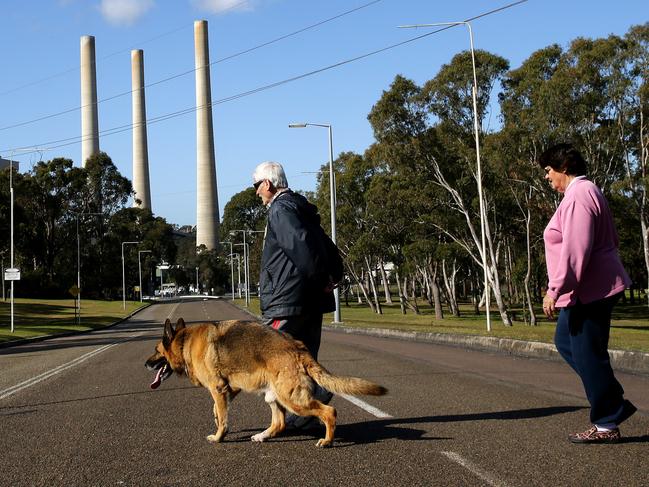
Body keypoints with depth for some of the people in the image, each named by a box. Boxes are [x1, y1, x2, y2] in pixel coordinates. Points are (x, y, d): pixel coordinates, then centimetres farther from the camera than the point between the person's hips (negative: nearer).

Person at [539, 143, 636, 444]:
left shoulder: (578, 195, -17)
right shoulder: (585, 192, 16)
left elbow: (574, 249, -25)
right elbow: (609, 240, 21)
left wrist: (555, 289, -23)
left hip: (588, 291, -11)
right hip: (593, 288, 11)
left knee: (588, 354, -4)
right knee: (565, 342, 19)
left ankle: (607, 425, 6)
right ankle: (615, 404, 18)